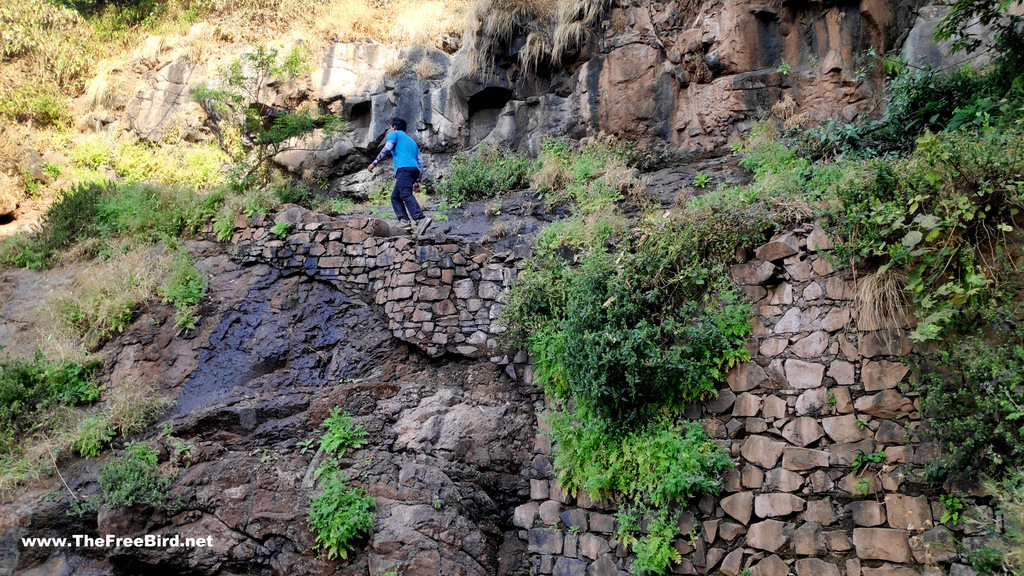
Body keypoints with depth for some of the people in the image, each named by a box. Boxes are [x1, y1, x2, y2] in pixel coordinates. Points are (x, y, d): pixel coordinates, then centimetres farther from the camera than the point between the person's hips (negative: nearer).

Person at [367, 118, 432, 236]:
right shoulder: (412, 141, 36)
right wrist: (417, 181, 24)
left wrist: (374, 163, 1)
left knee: (406, 195, -23)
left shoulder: (394, 134, 16)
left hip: (404, 168, -8)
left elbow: (387, 148, -4)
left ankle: (421, 219, -43)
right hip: (414, 169, 8)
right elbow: (420, 162, 25)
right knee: (395, 196, 11)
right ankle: (405, 222, -10)